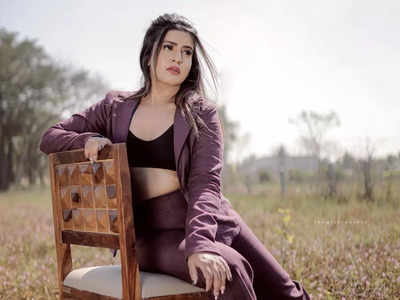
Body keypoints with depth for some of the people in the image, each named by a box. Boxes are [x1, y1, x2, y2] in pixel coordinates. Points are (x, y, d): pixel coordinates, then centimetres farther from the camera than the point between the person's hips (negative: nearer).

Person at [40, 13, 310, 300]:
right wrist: (87, 139, -10)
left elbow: (205, 182, -12)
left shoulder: (201, 112, 1)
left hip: (207, 221, 1)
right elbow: (50, 137, 12)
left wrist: (199, 243, -30)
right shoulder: (116, 107, 7)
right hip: (151, 233, -1)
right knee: (232, 269, -29)